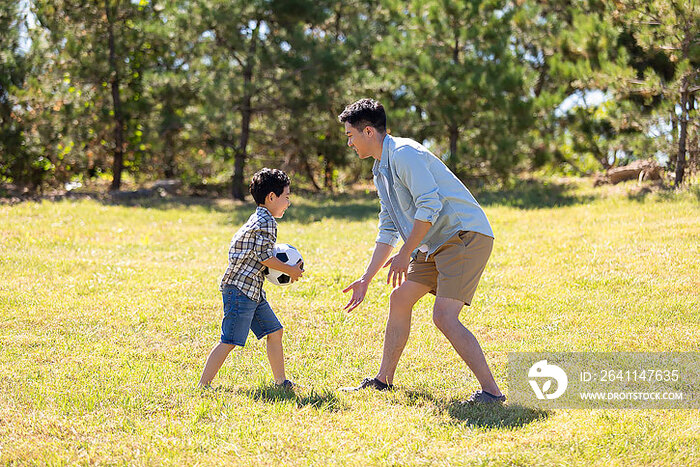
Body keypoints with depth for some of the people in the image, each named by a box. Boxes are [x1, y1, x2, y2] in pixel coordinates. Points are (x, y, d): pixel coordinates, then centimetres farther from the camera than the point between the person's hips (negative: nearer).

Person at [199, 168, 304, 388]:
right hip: (240, 289, -11)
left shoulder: (256, 220, 18)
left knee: (274, 331, 12)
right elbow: (264, 256, -18)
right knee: (229, 341, -10)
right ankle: (203, 384, -7)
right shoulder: (266, 222, -13)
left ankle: (281, 381, 19)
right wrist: (291, 270, -7)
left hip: (253, 291, 11)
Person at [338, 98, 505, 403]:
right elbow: (388, 231, 25)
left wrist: (405, 254, -19)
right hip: (437, 244, 10)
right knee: (400, 298, 14)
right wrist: (366, 279, 24)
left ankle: (491, 391, -15)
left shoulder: (404, 153, -14)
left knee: (444, 316, -18)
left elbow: (429, 206, -24)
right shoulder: (381, 170, 18)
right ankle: (383, 380, 26)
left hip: (466, 235, -10)